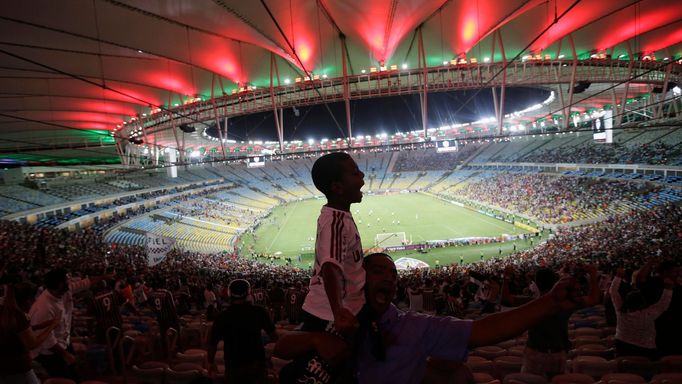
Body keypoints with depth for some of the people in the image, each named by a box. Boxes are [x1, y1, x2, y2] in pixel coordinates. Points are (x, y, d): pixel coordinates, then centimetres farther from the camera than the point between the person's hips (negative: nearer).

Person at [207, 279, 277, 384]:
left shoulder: (222, 316, -10)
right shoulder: (259, 311, -10)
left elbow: (212, 343, -6)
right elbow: (272, 333, -2)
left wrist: (211, 362, 10)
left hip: (233, 365, 1)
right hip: (257, 362, -1)